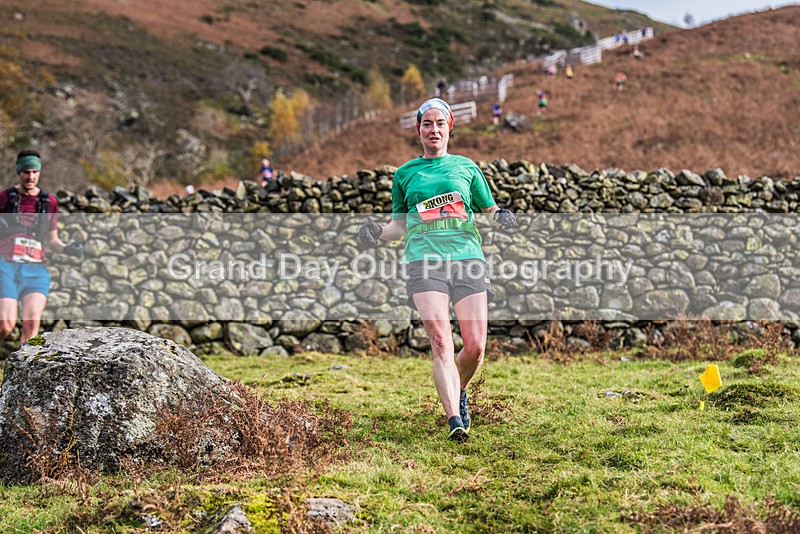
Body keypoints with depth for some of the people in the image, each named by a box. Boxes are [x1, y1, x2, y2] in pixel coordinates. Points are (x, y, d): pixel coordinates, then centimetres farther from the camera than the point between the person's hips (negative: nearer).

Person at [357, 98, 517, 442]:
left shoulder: (466, 167, 17)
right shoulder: (405, 173, 18)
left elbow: (489, 211, 22)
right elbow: (400, 225, 23)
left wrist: (502, 218, -1)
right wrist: (378, 232, 3)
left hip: (468, 258, 1)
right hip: (424, 261, -1)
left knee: (475, 346, -5)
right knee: (441, 342, -17)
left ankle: (458, 393, 26)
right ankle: (454, 419, -21)